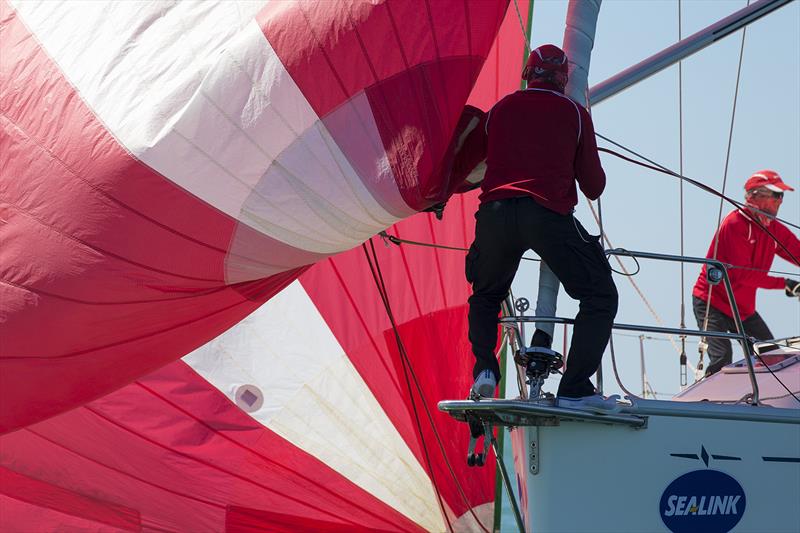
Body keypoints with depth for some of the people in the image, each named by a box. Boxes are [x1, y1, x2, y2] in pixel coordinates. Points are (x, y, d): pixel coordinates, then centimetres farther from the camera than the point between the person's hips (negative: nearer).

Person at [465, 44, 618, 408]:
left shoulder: (499, 110, 19)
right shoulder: (575, 114, 12)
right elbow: (594, 186, 13)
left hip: (494, 211, 3)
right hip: (548, 214, -3)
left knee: (485, 296, 28)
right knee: (601, 297, 7)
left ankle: (484, 370, 7)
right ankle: (574, 389, -5)